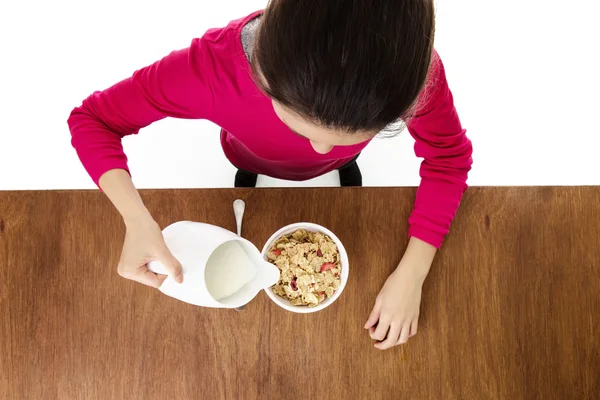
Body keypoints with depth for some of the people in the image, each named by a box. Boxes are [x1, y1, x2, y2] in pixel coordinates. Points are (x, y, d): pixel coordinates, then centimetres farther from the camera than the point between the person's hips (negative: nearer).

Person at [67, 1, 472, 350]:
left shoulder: (413, 69, -45)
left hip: (339, 165, 1)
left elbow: (449, 158, -25)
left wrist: (411, 275, -31)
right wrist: (139, 221, -50)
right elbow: (91, 120, -33)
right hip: (255, 162, 0)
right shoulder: (215, 67, -49)